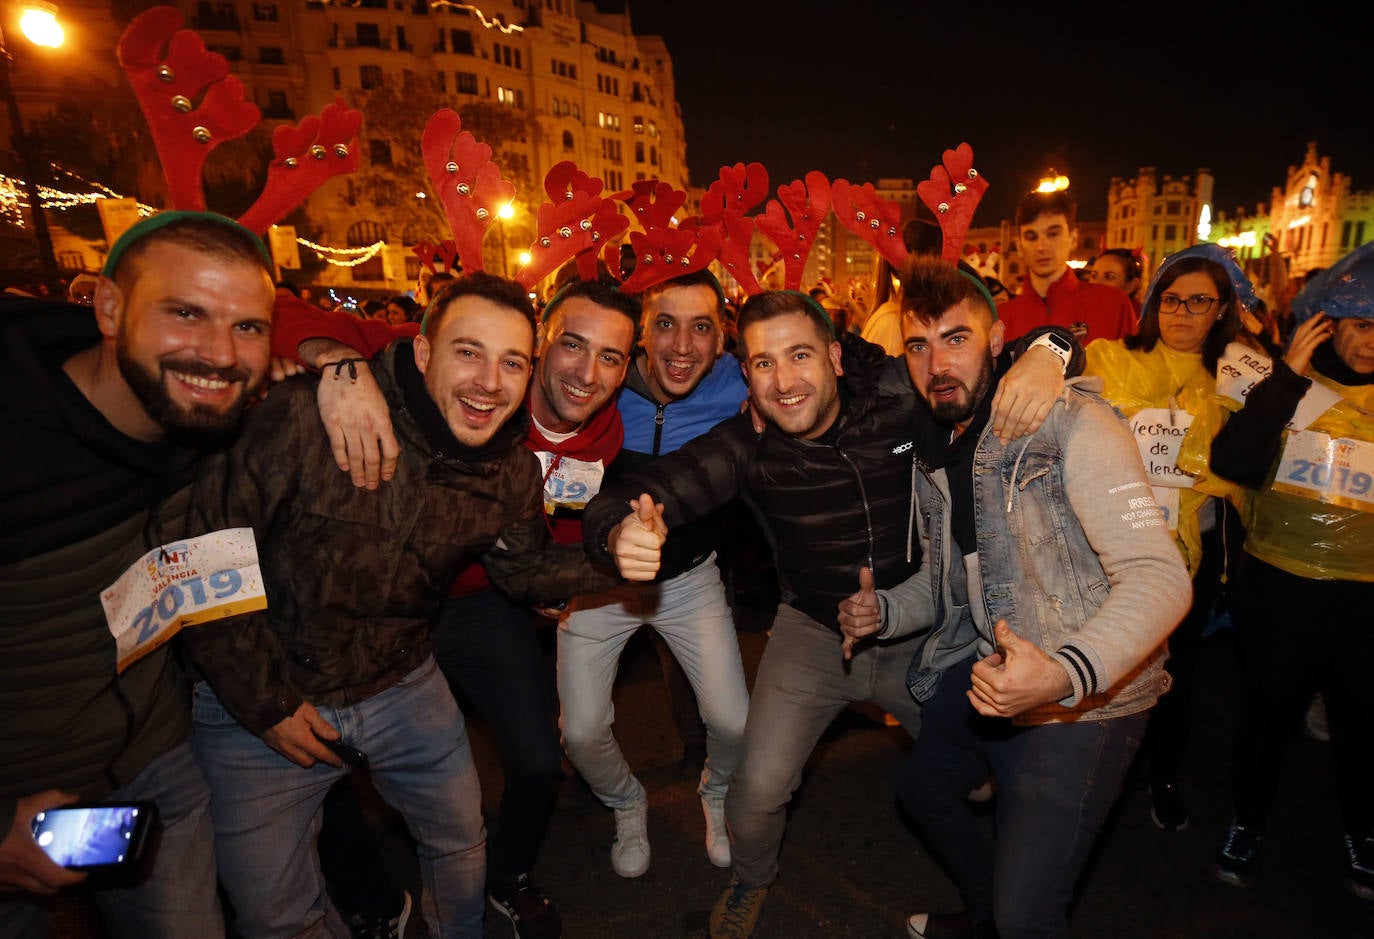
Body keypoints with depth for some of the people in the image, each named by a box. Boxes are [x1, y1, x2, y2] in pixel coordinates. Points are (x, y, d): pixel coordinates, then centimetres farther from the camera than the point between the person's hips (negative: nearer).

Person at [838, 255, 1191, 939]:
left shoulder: (1070, 423, -20)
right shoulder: (935, 450, 4)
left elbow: (1159, 577, -27)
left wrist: (1065, 672, -42)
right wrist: (883, 612, -6)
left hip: (1086, 696, -7)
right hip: (988, 671, 8)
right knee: (922, 786, 26)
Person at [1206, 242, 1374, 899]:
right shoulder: (1291, 384, -1)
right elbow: (1231, 462, -16)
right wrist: (1287, 376, -16)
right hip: (1276, 588, -1)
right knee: (1267, 713, 11)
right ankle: (1247, 825, 33)